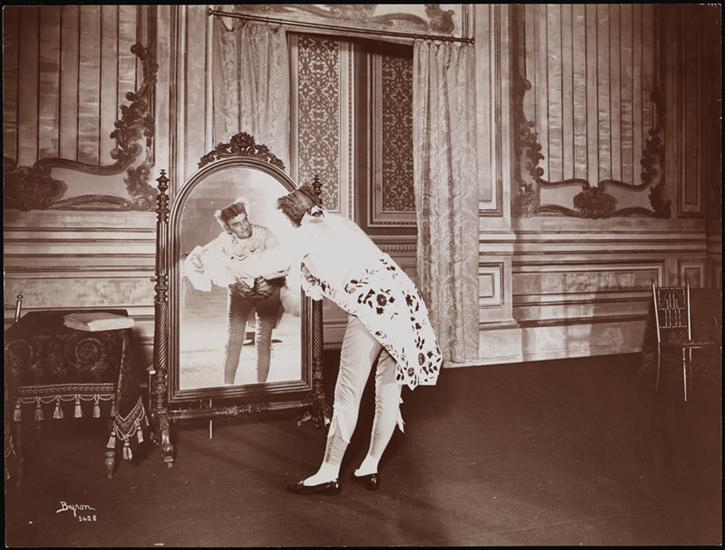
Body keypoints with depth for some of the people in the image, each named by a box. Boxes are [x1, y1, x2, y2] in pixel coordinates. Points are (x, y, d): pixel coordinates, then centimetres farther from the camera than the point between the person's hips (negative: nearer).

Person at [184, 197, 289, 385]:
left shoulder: (264, 234, -25)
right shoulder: (224, 241, -20)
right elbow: (193, 260, -16)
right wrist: (196, 260, -37)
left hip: (268, 293, -1)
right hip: (239, 293, 1)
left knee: (263, 341, 2)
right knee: (233, 341, -1)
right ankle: (228, 387, 9)